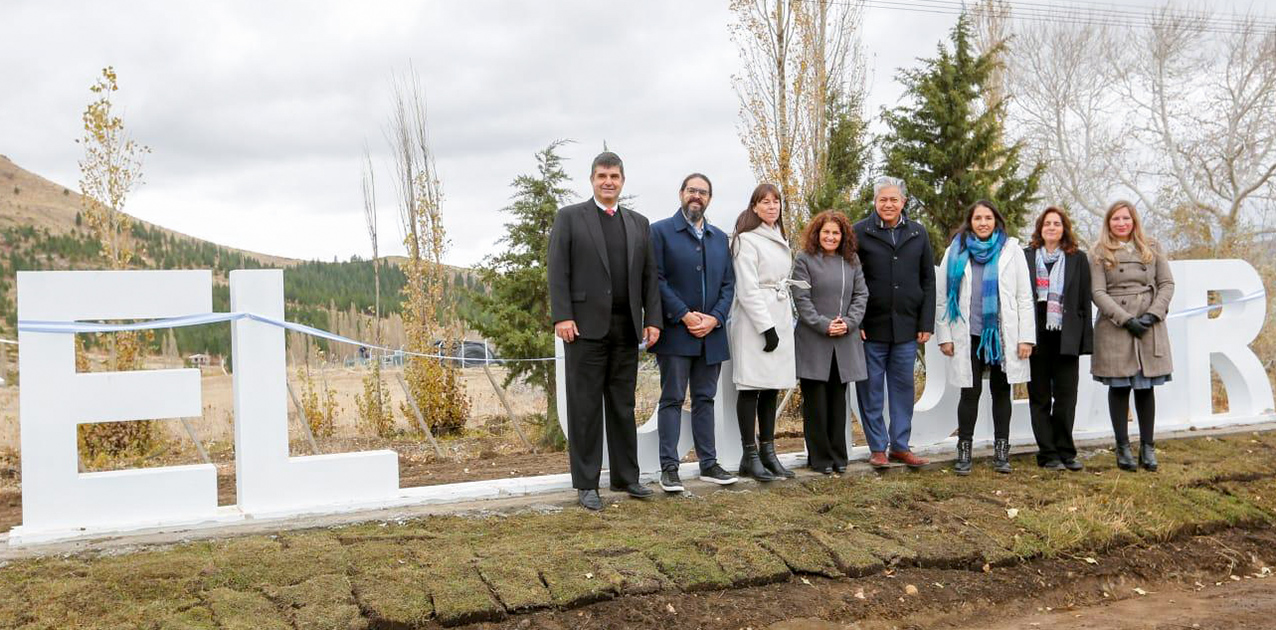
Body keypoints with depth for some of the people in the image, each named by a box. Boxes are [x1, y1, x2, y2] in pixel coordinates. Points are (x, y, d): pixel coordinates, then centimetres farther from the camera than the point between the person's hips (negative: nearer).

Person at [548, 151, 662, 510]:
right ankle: (586, 484, 6)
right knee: (585, 406, 0)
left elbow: (649, 276, 12)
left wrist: (652, 319, 3)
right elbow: (558, 271, -3)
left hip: (627, 329, 4)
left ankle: (626, 477, 18)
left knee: (623, 405, 10)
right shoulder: (569, 218, 4)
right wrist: (561, 316, -13)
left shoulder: (639, 224, 15)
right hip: (586, 326, -4)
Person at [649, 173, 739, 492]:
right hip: (675, 332, -5)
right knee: (672, 399, -2)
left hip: (711, 333, 5)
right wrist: (684, 316, -14)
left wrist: (715, 318, -5)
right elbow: (656, 279, -8)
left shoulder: (720, 238, 16)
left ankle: (708, 464, 18)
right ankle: (668, 468, 2)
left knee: (705, 399, 11)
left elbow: (728, 284, 11)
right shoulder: (660, 231, 0)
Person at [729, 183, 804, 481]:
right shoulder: (747, 239, -8)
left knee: (772, 388, 8)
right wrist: (766, 328, -17)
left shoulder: (780, 239, 18)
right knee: (751, 387, -4)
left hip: (780, 320, 8)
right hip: (754, 322, -8)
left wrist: (782, 323, 14)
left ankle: (767, 452, 14)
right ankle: (750, 456, 1)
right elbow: (748, 289, -14)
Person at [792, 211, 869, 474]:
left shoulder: (851, 261, 12)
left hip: (844, 342, 4)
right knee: (816, 401, 0)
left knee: (838, 399, 10)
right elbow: (801, 299, -7)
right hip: (813, 341, -4)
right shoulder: (805, 260, -1)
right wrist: (824, 325, -14)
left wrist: (848, 322, -7)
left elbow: (861, 294, 8)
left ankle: (838, 455, 18)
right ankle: (819, 457, 9)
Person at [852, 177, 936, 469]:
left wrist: (926, 323, 4)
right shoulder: (859, 233, -1)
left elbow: (928, 281, 10)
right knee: (871, 389, 3)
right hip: (871, 327, -3)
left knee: (903, 387, 8)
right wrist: (855, 322, -7)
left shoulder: (918, 234, 9)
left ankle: (900, 445, 19)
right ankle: (877, 447, 13)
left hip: (907, 327, 3)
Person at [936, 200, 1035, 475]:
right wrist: (944, 336, -1)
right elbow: (942, 297, 4)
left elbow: (1025, 297, 3)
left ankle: (1001, 451, 16)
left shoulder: (1011, 250, 5)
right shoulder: (956, 252, 5)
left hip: (1002, 335, 1)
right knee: (970, 392, 0)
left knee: (1001, 391, 8)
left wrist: (1026, 337, -3)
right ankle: (964, 450, 10)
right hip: (969, 336, -1)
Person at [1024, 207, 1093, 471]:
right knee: (1040, 397, 4)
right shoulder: (1025, 257, 6)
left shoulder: (1078, 259, 9)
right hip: (1037, 337, 0)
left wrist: (1085, 339, 0)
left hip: (1066, 337, 1)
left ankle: (1065, 452, 11)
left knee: (1066, 397, 1)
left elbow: (1085, 301, 7)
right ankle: (1048, 454, 9)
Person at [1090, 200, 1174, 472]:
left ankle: (1147, 447, 11)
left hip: (1150, 328, 2)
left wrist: (1153, 314, -7)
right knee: (1119, 387, 2)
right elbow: (1098, 292, -4)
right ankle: (1123, 448, 9)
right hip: (1115, 328, -2)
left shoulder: (1152, 248, 11)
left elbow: (1167, 284, 8)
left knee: (1145, 387, 4)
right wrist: (1126, 319, -13)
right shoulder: (1101, 254, 3)